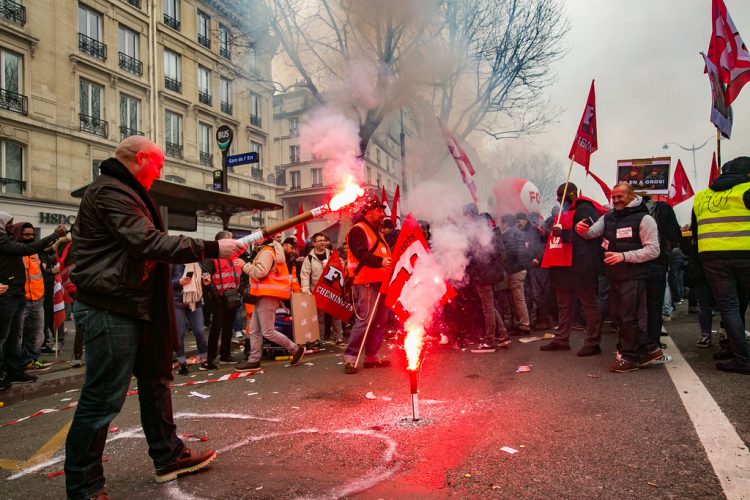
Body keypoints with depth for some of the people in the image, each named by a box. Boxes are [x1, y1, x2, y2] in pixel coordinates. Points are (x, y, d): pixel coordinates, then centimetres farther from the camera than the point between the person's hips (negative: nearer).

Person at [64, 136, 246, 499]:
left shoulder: (125, 193, 20)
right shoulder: (110, 191, -15)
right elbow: (147, 242, -26)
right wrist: (212, 249, -25)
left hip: (133, 305, 11)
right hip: (111, 309, -11)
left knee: (155, 382, 17)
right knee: (103, 398, -4)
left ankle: (169, 457, 29)